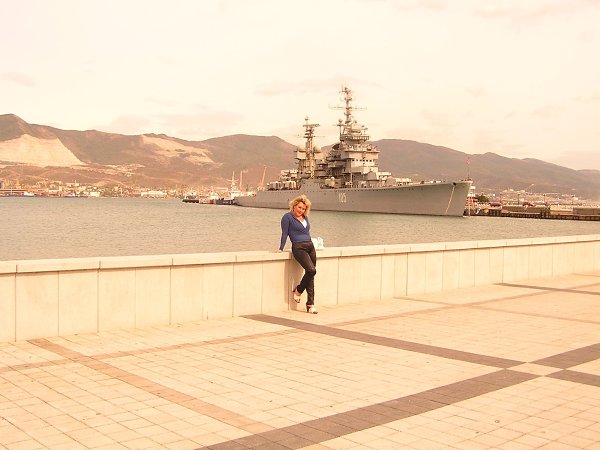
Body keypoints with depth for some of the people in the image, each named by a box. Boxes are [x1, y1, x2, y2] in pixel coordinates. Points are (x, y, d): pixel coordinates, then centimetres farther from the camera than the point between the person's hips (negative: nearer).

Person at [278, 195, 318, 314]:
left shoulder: (305, 217, 18)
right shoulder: (288, 217, -1)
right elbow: (285, 233, -2)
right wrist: (281, 248, -3)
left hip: (310, 247, 7)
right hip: (298, 248, -7)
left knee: (311, 274, 0)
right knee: (311, 270, -22)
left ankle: (310, 304, 3)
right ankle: (298, 290, 3)